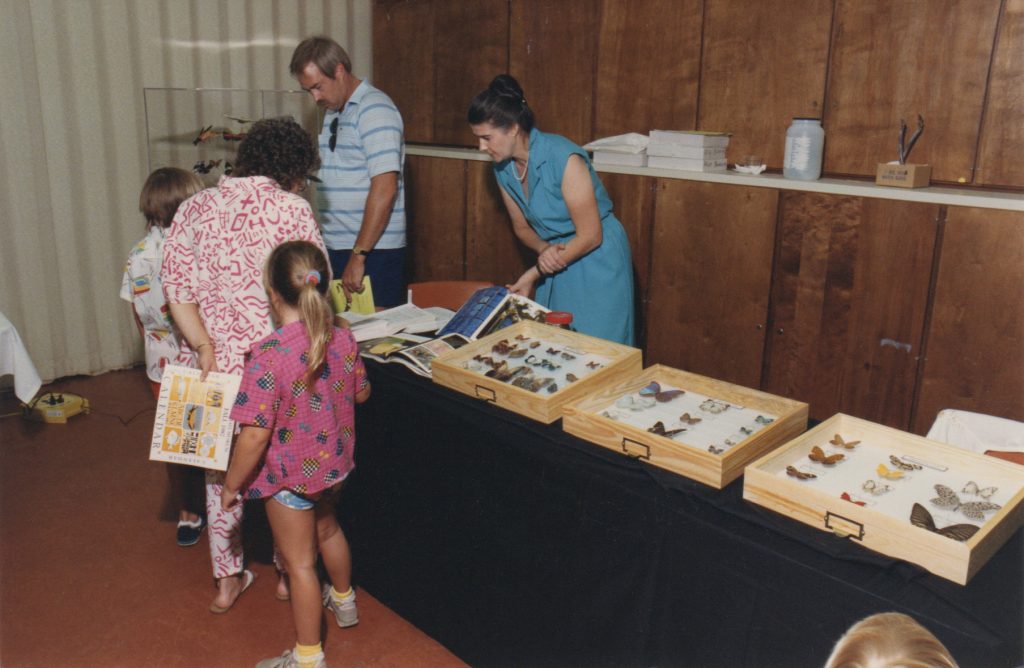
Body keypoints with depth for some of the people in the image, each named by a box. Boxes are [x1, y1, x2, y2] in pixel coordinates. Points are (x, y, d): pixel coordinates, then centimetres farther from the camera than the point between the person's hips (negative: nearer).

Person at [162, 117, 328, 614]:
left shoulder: (195, 209, 3)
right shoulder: (293, 210, -10)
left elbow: (177, 288, -4)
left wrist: (205, 348, -7)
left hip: (214, 365, 4)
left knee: (220, 469, 19)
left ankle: (227, 580, 32)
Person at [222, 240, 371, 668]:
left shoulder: (268, 356, -30)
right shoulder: (343, 339, -11)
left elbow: (255, 436, -27)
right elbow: (361, 393, 5)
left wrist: (231, 486, -12)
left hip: (290, 475, -6)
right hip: (334, 463, 6)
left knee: (299, 563, 11)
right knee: (327, 529, 31)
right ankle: (343, 600, 56)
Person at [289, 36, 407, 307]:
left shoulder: (375, 109, -11)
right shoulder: (332, 113, 16)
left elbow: (385, 189, -20)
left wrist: (358, 255, -21)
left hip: (374, 250, -8)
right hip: (335, 247, 8)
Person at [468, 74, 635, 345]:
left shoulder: (563, 158, -24)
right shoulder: (503, 168, -2)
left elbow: (590, 236, -21)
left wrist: (534, 274, -18)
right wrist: (544, 250, -14)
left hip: (596, 261, -6)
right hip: (557, 262, 6)